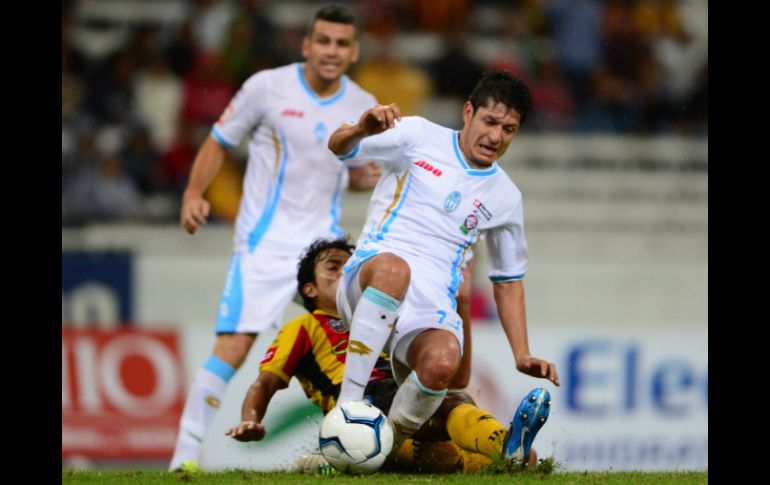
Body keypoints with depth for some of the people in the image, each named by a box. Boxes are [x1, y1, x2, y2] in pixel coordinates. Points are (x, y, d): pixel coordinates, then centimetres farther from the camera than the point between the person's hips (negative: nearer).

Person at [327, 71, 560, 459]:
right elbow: (339, 148, 5)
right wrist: (362, 129, -20)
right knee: (393, 268, -42)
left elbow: (508, 281, 27)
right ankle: (347, 405, -40)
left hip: (431, 301, 2)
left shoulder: (505, 198, 19)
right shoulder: (420, 138, 10)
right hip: (369, 275, -2)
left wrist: (523, 356, 15)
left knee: (441, 363, -34)